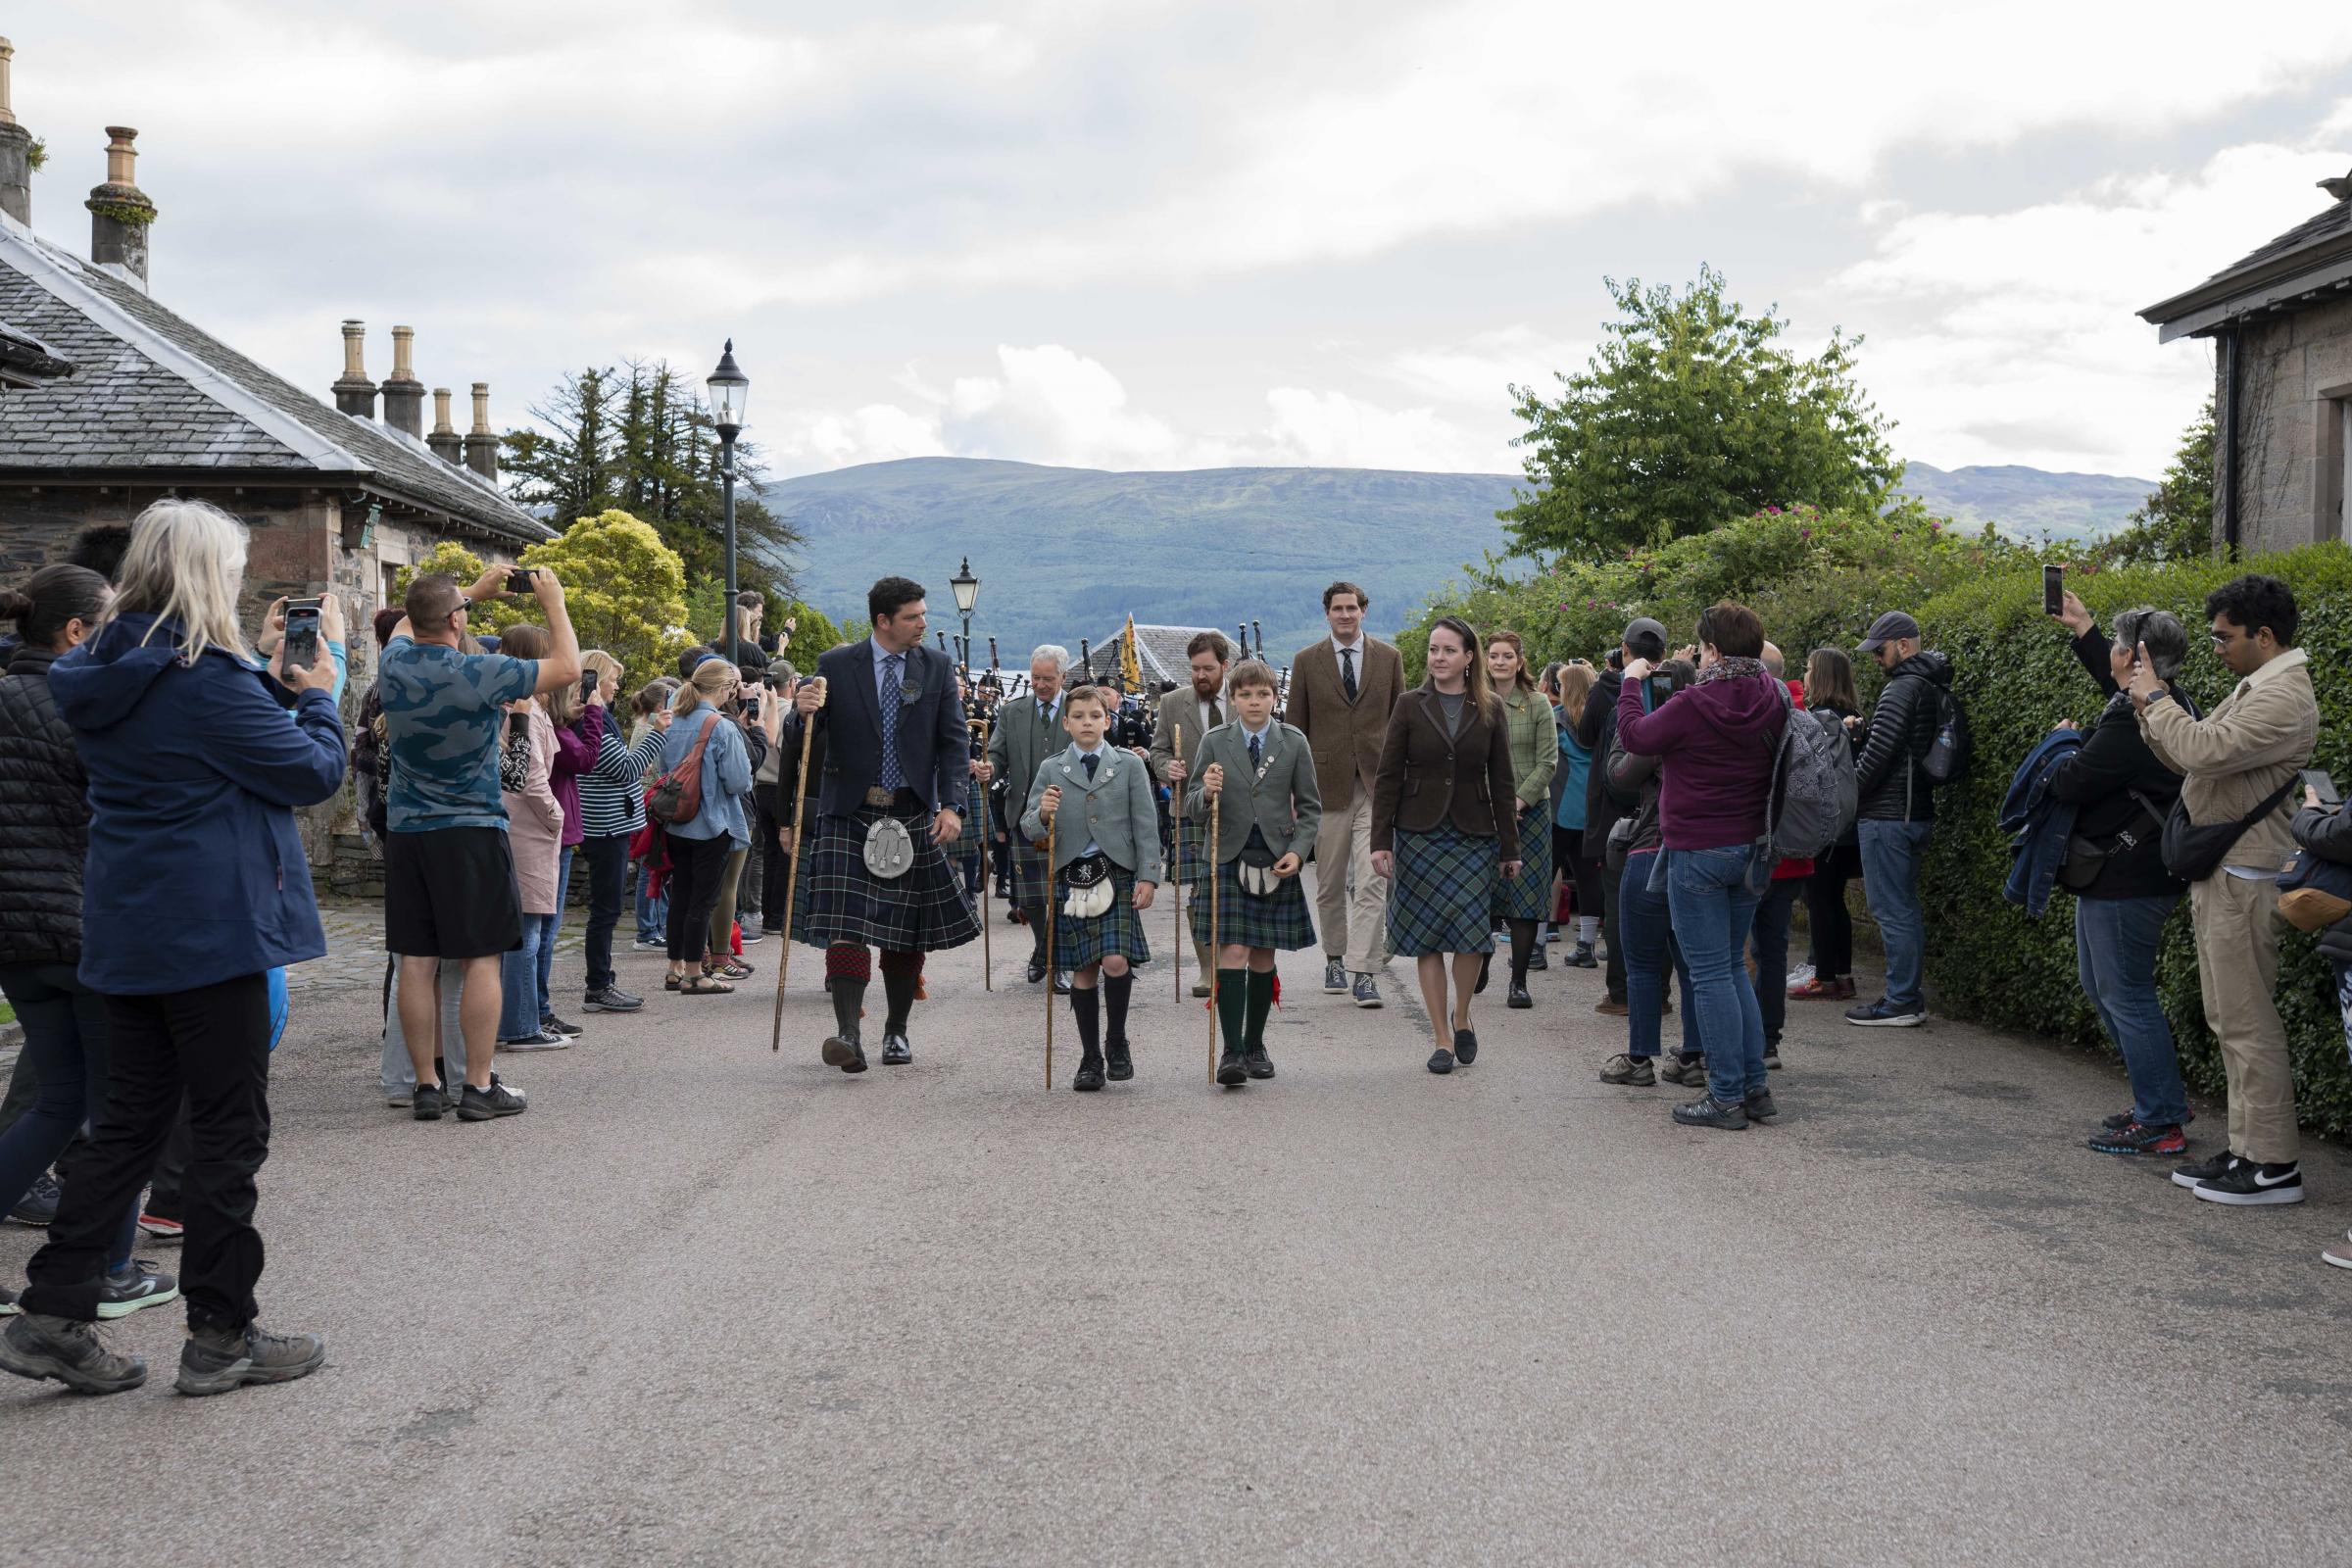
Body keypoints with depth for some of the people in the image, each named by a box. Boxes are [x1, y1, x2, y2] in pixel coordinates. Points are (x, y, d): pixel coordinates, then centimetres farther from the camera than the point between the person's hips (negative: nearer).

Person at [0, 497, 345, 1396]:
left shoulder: (105, 677, 7)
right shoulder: (207, 680, -18)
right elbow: (315, 772, -12)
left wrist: (277, 684, 13)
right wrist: (316, 695, 4)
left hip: (128, 934, 8)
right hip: (210, 932, -8)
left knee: (129, 1125, 15)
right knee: (229, 1132, 3)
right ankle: (221, 1337, 10)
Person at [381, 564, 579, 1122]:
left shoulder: (395, 662, 0)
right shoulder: (481, 674, -15)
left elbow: (409, 623, 26)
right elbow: (568, 666, -5)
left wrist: (475, 590, 30)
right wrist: (553, 602, 6)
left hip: (405, 833, 5)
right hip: (472, 832, -5)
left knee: (416, 960, 4)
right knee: (482, 958, 1)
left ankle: (427, 1085, 8)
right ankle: (479, 1087, 1)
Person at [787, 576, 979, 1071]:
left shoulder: (937, 668, 5)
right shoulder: (836, 665, 0)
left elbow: (954, 738, 2)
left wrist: (950, 805, -10)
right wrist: (803, 711, -24)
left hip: (913, 815, 2)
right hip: (849, 813, -2)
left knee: (908, 931, 8)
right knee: (847, 924, -13)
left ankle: (897, 1031, 22)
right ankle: (847, 1034, -18)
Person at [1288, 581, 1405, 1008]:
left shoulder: (1389, 658, 8)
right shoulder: (1306, 662, 6)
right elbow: (1294, 727, 6)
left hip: (1377, 782, -1)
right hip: (1327, 781, 1)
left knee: (1372, 881, -10)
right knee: (1330, 882, 10)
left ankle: (1363, 971, -11)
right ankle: (1335, 959, 27)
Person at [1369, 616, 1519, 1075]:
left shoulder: (1489, 710, 4)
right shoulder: (1410, 705, 1)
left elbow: (1502, 783, 7)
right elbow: (1388, 777, 0)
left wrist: (1510, 848, 5)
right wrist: (1380, 841, -6)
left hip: (1473, 836, 0)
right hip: (1420, 835, 0)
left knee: (1471, 932, -7)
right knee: (1428, 938, 0)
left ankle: (1461, 1016, 20)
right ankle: (1442, 1038, 8)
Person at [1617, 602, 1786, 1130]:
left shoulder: (1693, 705, -18)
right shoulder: (1774, 701, -1)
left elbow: (1635, 736, -6)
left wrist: (1631, 681, 11)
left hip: (1698, 853, -7)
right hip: (1752, 849, 7)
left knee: (1711, 973, -1)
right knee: (1733, 967, 17)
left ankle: (1726, 1097, 2)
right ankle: (1755, 1089, 17)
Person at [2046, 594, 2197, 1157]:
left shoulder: (2129, 723, -25)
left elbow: (2067, 786, -20)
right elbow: (2115, 683, 31)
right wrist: (2081, 628, 37)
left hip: (2124, 881, -11)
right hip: (2130, 873, 11)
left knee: (2125, 995, -4)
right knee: (2100, 983, 21)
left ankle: (2161, 1123, 2)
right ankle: (2160, 1098, 27)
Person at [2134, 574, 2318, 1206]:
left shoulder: (2284, 697, -17)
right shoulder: (2254, 687, 16)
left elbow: (2203, 750, -27)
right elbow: (2186, 757, 15)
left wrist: (2156, 698, -13)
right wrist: (2150, 705, 3)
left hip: (2243, 880, -11)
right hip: (2218, 874, 11)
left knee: (2248, 1021, -7)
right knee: (2229, 1017, 14)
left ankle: (2274, 1165, -2)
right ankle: (2246, 1148, 20)